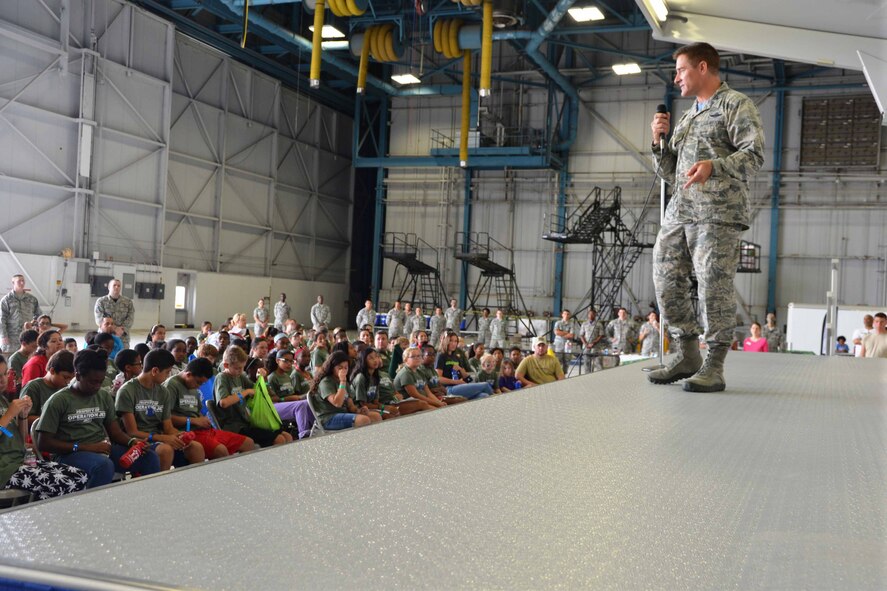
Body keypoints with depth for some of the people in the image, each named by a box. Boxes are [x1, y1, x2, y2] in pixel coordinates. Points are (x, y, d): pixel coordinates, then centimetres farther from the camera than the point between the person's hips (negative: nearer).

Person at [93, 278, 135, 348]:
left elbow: (130, 318, 1)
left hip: (123, 337, 1)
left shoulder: (128, 302, 9)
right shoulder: (101, 301, 3)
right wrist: (114, 329, -17)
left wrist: (122, 330, -16)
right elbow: (99, 319, -6)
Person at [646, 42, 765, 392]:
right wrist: (659, 141, 12)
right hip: (679, 212, 8)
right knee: (667, 281, 2)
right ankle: (687, 357, 13)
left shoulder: (736, 105, 4)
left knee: (715, 287, -9)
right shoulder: (687, 117, 27)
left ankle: (713, 367, -3)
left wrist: (714, 166, -24)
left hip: (718, 213, -8)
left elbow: (754, 155, -8)